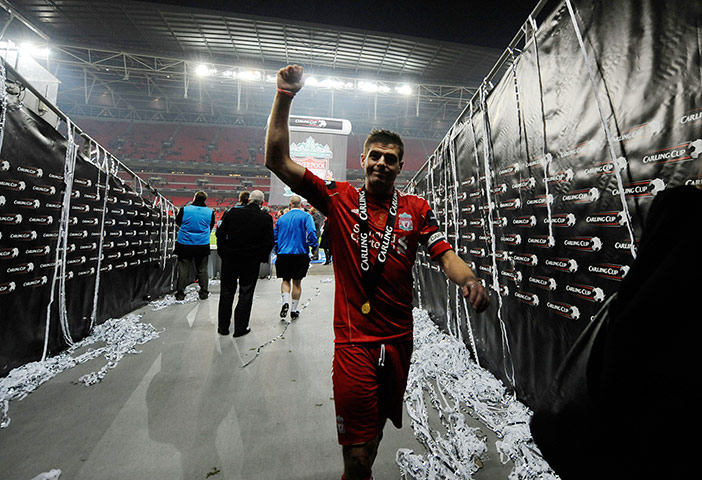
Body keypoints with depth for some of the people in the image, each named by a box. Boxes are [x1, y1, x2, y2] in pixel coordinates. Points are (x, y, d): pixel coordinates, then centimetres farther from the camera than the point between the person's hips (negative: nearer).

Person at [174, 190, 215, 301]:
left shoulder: (184, 210, -9)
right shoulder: (210, 212, -6)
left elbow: (178, 222, 8)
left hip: (184, 245, 0)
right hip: (203, 245, 1)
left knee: (183, 270, 9)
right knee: (202, 270, 12)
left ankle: (180, 294, 16)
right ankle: (203, 293, 19)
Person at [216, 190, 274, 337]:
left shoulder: (233, 212, -2)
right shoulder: (266, 218, -8)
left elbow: (220, 233, 0)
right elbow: (269, 241, -7)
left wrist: (222, 253, 10)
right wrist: (261, 258, 6)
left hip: (230, 259, 2)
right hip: (251, 262, -2)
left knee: (227, 292, 15)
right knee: (246, 294, 9)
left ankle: (223, 326, 26)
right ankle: (240, 328, 17)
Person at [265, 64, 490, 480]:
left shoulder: (417, 209, 2)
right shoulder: (340, 199, -3)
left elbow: (446, 255, -4)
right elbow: (279, 162, -6)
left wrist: (469, 280, -25)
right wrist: (285, 98, -11)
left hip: (399, 340, 4)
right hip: (354, 341, -3)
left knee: (376, 427, 26)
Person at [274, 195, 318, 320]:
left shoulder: (281, 218, 10)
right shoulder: (306, 216, -3)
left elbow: (275, 237, 13)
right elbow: (311, 233, -16)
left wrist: (278, 251, 23)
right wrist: (314, 247, -2)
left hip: (283, 253, 2)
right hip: (300, 253, -2)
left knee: (285, 280, 15)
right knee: (297, 282, 8)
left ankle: (285, 302, -8)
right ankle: (293, 310, 14)